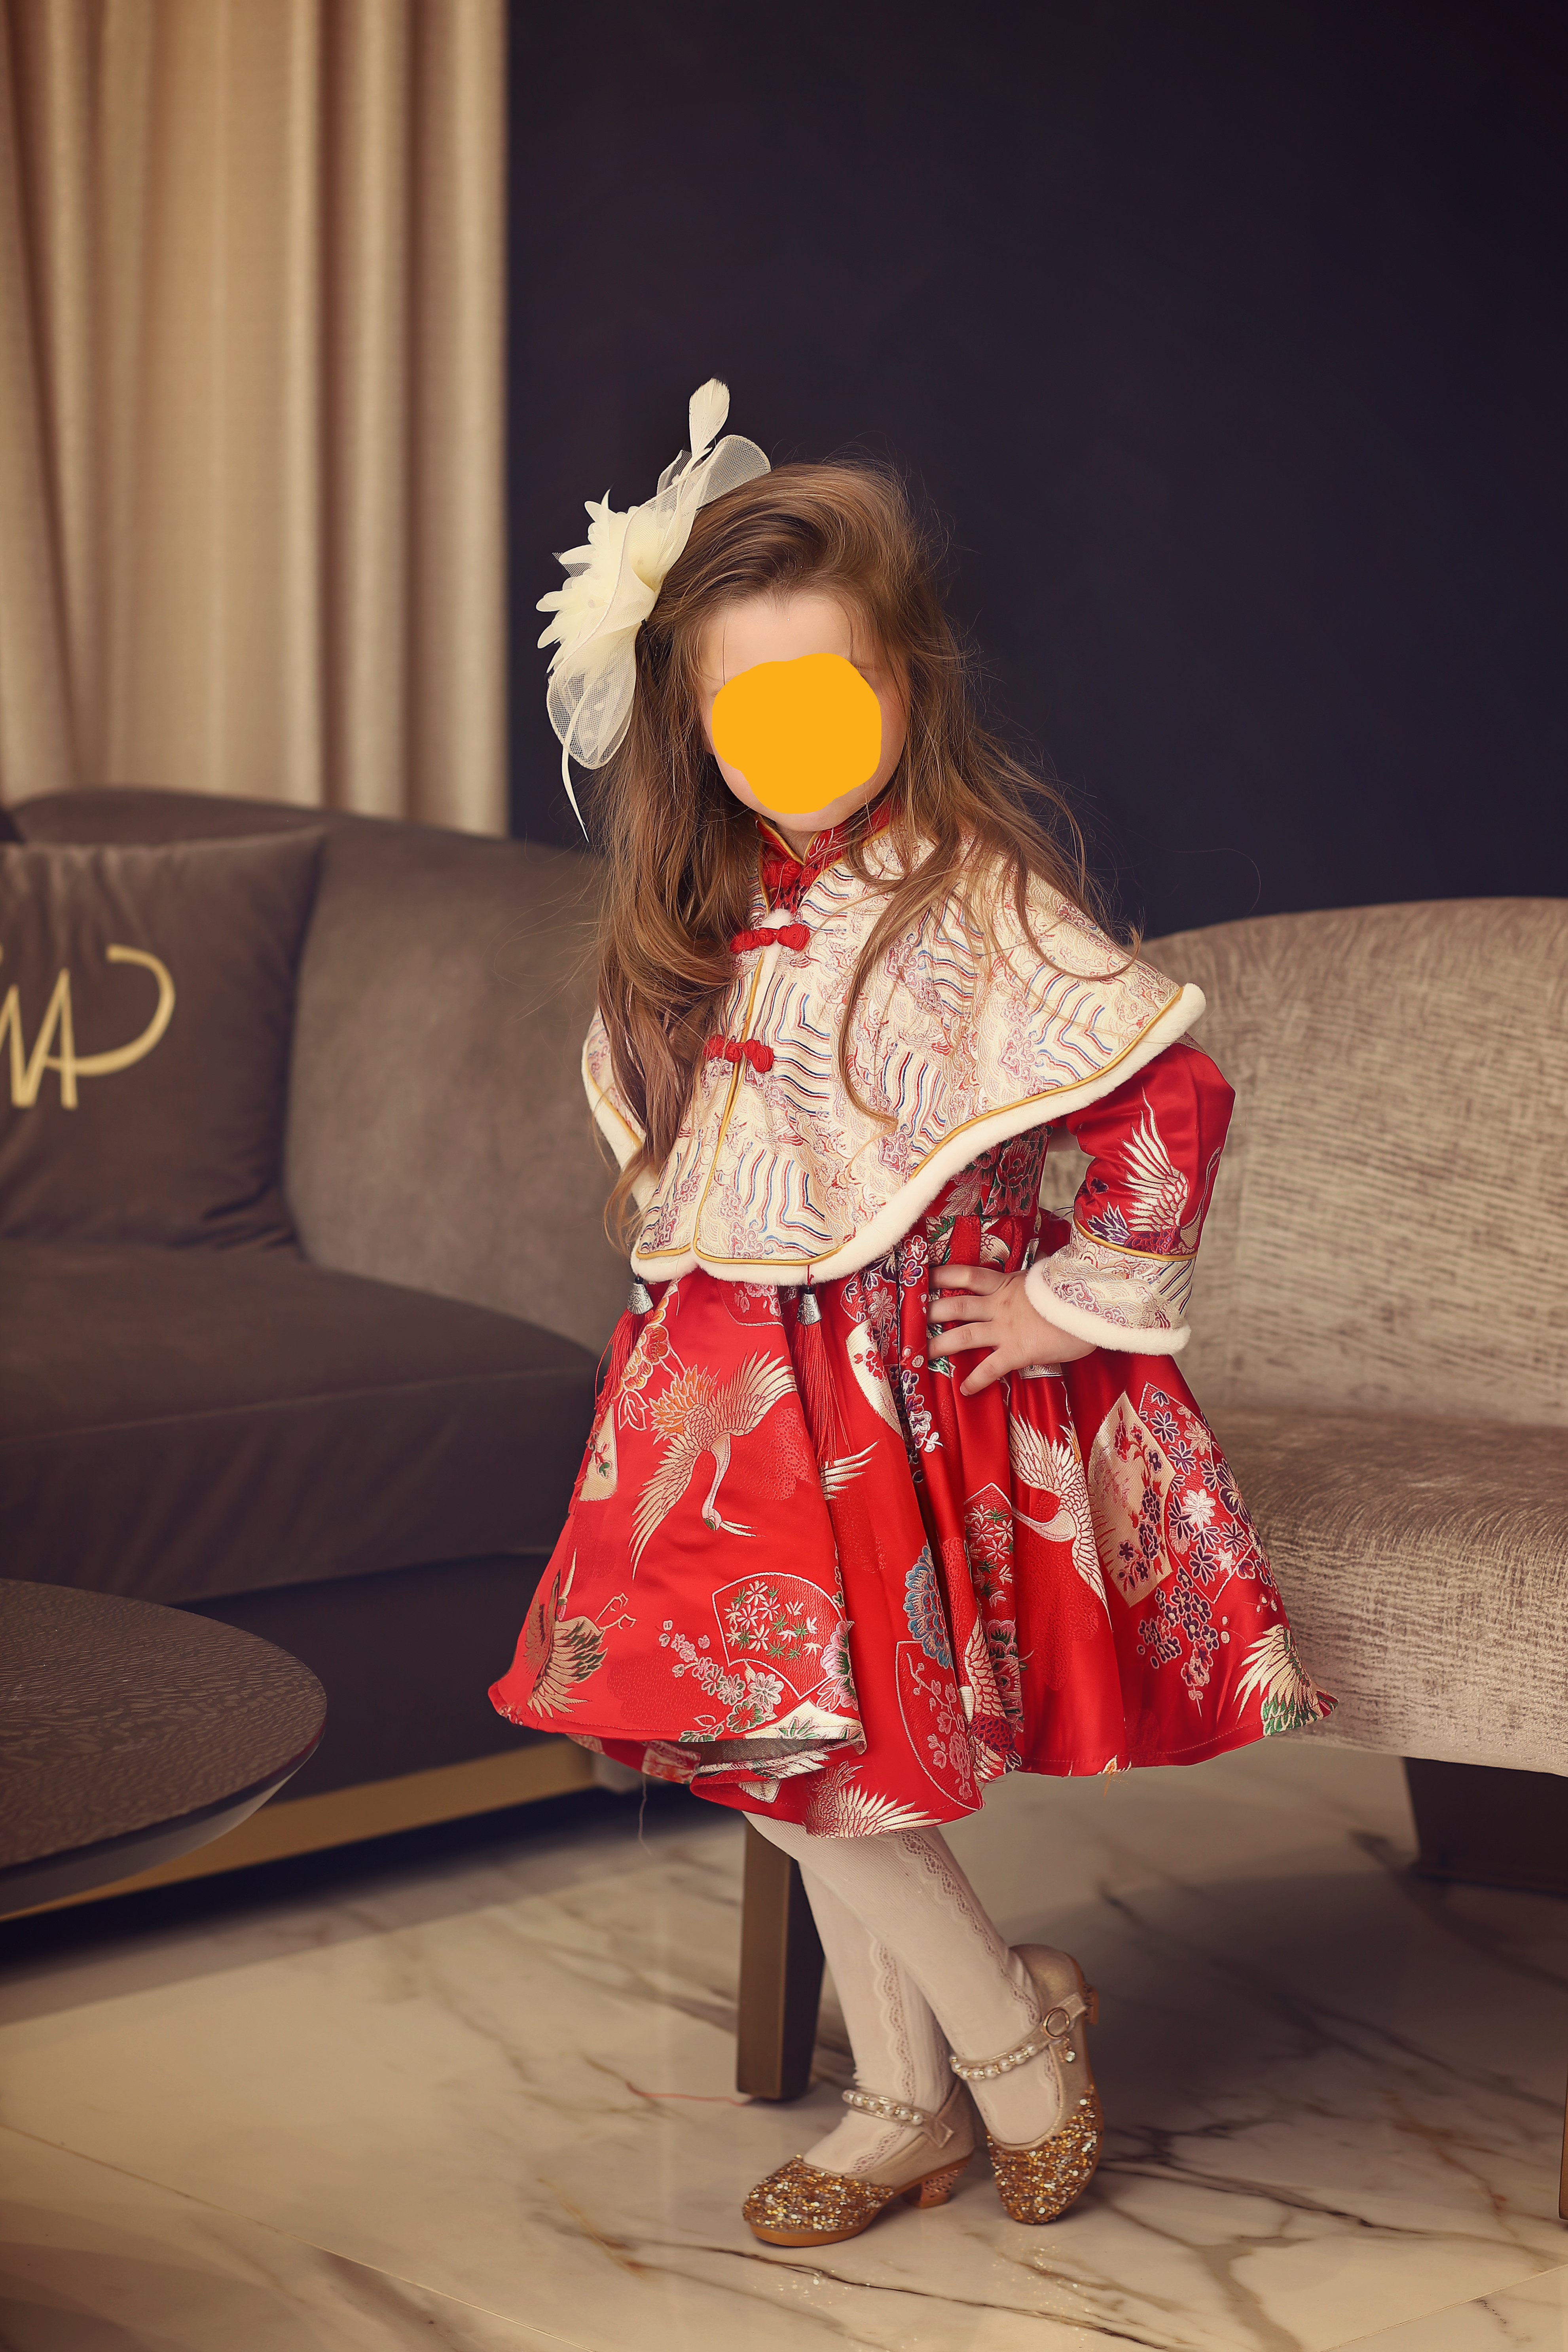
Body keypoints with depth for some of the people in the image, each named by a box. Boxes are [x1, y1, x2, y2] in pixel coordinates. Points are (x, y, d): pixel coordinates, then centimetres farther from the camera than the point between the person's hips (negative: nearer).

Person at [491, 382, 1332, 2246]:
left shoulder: (976, 901, -17)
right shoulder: (712, 915, 6)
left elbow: (1171, 1098, -21)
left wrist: (1079, 1302, -16)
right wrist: (684, 1245, 13)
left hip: (912, 1379, -7)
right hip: (753, 1383, 7)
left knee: (800, 1739, -9)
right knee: (795, 1753, 10)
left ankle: (1014, 2026, 14)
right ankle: (907, 2104, 24)